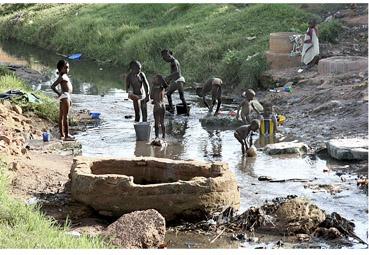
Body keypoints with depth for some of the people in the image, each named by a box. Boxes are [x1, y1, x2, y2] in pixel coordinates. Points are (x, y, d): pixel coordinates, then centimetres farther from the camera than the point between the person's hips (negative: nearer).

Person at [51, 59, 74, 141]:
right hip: (65, 97, -10)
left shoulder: (65, 76, 17)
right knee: (65, 117, -8)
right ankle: (66, 135, -7)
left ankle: (62, 135, 15)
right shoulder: (61, 77, -12)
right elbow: (52, 86, -19)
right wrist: (59, 93, -13)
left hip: (67, 97, 10)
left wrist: (69, 99, 22)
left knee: (61, 117, 11)